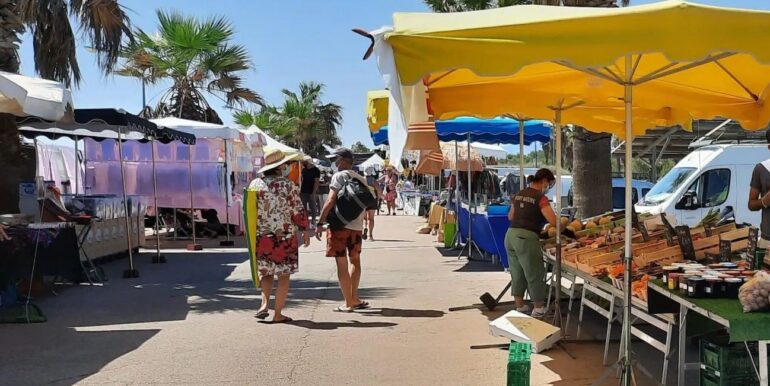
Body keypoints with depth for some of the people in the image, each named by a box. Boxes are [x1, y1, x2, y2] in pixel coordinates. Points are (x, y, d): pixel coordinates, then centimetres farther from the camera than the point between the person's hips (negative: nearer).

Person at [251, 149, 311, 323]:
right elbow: (298, 212, -8)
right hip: (285, 238, -3)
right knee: (283, 276, 7)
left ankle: (264, 303, 2)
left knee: (266, 272, 20)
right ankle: (278, 314, 9)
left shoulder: (255, 184, 0)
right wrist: (305, 231, 6)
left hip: (261, 238, 3)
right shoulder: (288, 186, -10)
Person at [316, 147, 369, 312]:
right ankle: (354, 298, 24)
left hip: (340, 225, -6)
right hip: (357, 227, 6)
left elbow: (331, 200, -16)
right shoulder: (361, 179, 13)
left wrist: (320, 223, -14)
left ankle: (348, 303, 3)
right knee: (355, 261, 21)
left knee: (342, 264, 1)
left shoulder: (339, 176, -8)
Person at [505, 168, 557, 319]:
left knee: (517, 272, 17)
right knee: (535, 273, 8)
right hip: (526, 238, -7)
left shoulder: (518, 194, 14)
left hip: (511, 234, 7)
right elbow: (553, 221, -15)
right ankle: (539, 308, 18)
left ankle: (519, 306, 26)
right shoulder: (540, 198, -8)